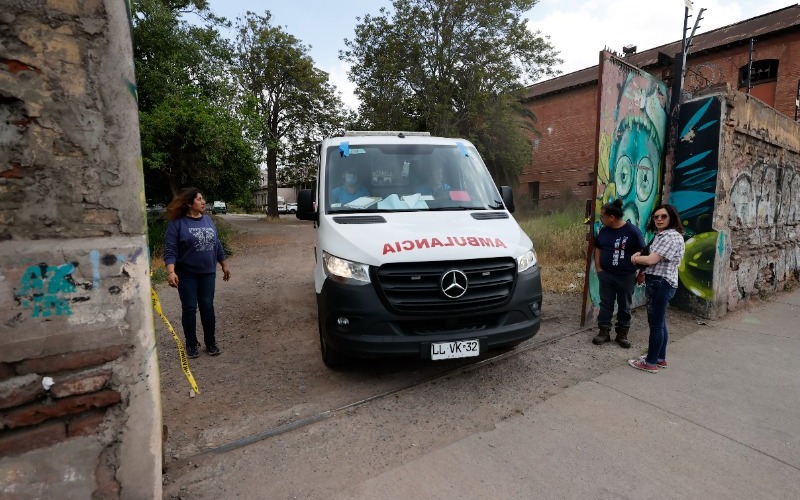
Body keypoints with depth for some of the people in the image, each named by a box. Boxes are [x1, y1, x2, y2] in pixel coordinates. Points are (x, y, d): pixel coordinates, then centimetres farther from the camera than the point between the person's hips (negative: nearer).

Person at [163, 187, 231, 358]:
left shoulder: (208, 220, 6)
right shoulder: (177, 223, -10)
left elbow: (217, 245, 13)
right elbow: (170, 250, -15)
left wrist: (224, 265, 15)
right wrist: (171, 272, -26)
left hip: (208, 273, 4)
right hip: (187, 274, -4)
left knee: (207, 307, 7)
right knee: (189, 309, 4)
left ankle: (211, 343, 18)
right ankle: (191, 344, 20)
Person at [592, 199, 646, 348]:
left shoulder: (632, 231, -13)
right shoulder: (603, 231, 1)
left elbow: (641, 253, -9)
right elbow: (598, 249, 11)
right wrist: (598, 268, 4)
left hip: (626, 276, -4)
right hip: (606, 274, 4)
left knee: (624, 306, 9)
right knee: (605, 304, 8)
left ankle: (622, 334, 21)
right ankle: (604, 332, 17)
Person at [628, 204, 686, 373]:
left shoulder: (672, 237, -16)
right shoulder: (660, 235, 17)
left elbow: (651, 260, -21)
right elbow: (650, 255, 24)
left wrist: (634, 258, -3)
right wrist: (639, 254, 2)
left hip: (661, 283, -11)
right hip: (659, 282, 11)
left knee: (656, 323, -3)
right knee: (659, 322, 17)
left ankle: (651, 362, 6)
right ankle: (660, 358, 27)